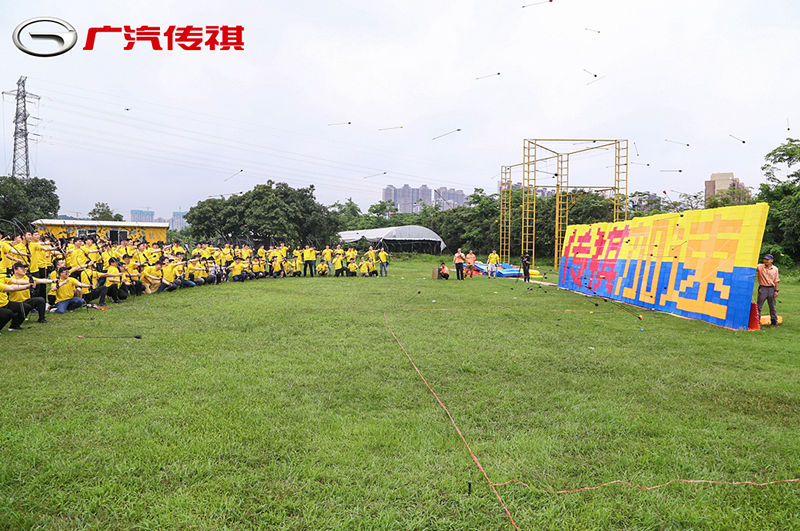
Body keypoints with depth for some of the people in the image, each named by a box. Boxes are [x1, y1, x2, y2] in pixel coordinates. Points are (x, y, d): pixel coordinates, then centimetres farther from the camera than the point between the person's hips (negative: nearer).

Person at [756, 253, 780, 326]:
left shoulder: (775, 269, 4)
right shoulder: (759, 267, -1)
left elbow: (776, 281, 6)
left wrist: (776, 290, 1)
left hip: (771, 289, 2)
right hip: (762, 288, -2)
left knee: (772, 306, 10)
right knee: (759, 306, 1)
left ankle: (774, 322, 19)